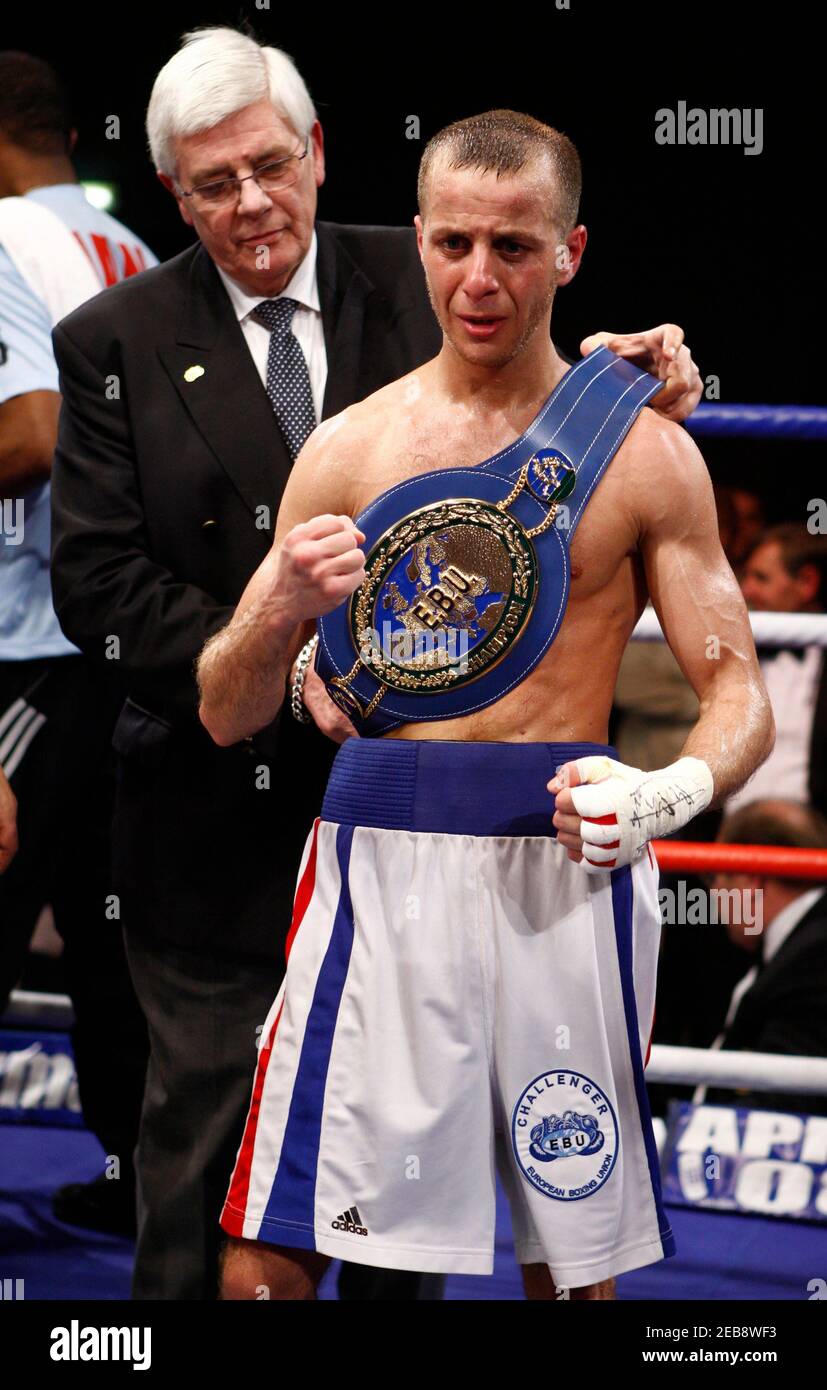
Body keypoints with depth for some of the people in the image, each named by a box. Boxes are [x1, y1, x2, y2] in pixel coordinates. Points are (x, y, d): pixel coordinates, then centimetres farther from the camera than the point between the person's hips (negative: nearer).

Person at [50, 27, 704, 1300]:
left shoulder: (417, 286, 0)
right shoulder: (117, 344, -4)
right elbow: (98, 587, -9)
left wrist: (628, 385, -20)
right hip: (221, 808, -2)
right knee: (206, 1132, 7)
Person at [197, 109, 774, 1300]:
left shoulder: (644, 452, 3)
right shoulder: (347, 450, 8)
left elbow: (740, 701, 1)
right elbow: (226, 718, 9)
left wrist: (667, 795, -21)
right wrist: (275, 617, -14)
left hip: (563, 876, -1)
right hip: (378, 867, 1)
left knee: (576, 1267, 7)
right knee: (268, 1257, -4)